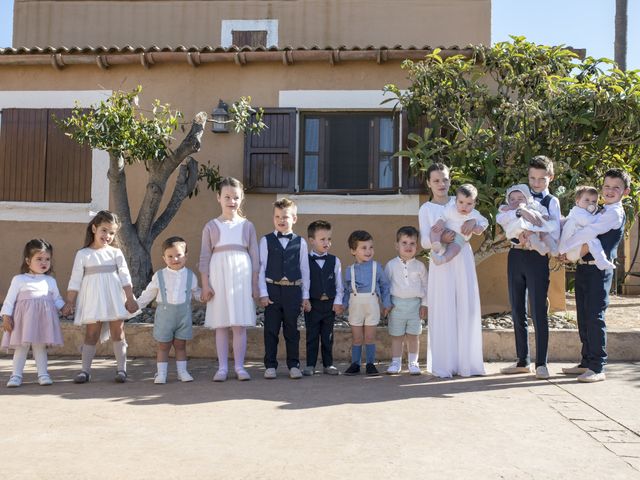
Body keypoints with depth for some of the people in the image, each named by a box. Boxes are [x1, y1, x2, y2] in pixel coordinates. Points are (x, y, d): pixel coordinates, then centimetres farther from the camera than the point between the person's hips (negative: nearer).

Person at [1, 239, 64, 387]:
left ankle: (43, 374, 9)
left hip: (44, 317, 2)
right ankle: (16, 375, 6)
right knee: (21, 346, 0)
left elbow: (57, 299, 18)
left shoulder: (50, 281, 13)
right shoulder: (19, 279, 3)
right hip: (24, 317, -2)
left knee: (40, 345, 5)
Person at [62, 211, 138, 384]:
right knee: (91, 333, 1)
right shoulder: (83, 254, 2)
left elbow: (125, 276, 4)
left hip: (114, 298, 1)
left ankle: (121, 369, 9)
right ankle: (85, 370, 8)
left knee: (118, 332, 3)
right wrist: (70, 302, 0)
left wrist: (130, 298, -2)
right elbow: (75, 280, 2)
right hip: (93, 299, -1)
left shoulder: (115, 253, 5)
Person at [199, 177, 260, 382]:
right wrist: (205, 285, -3)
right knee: (221, 325, 3)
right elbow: (204, 257, 4)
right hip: (219, 276, 0)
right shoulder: (211, 226, 7)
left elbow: (254, 257, 8)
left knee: (240, 325, 1)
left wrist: (255, 284, 3)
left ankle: (239, 366, 10)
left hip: (242, 276, 0)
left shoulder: (247, 225, 9)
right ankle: (222, 367, 10)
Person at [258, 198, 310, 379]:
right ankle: (270, 366, 13)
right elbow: (261, 268, 1)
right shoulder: (266, 241, 3)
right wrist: (263, 293, -6)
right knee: (271, 330, 4)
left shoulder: (300, 242, 5)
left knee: (292, 330, 7)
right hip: (272, 289, 0)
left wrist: (305, 296, 6)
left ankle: (293, 366, 16)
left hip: (293, 290, 1)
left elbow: (305, 270, 7)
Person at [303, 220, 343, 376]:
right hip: (312, 303, -2)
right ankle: (310, 365, 12)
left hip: (330, 303, 2)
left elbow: (339, 284, 5)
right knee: (312, 336, 4)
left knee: (328, 336, 10)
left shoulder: (334, 261, 5)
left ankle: (328, 364, 18)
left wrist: (338, 302, -2)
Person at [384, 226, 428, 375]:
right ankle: (396, 363, 15)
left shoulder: (419, 266, 4)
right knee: (396, 336, 6)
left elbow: (425, 286, 7)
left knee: (413, 335, 6)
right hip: (397, 304, -1)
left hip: (415, 304, 1)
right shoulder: (391, 265, 1)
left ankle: (413, 363, 17)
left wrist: (424, 304, 1)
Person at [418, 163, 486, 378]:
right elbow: (424, 241, -3)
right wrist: (440, 239, -24)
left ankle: (466, 362, 11)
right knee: (443, 311, -3)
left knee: (467, 308, 2)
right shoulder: (426, 208, 5)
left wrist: (473, 221, -17)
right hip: (441, 263, -3)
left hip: (463, 260, 3)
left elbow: (482, 226, 6)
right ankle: (443, 364, 3)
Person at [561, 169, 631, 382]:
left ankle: (597, 368, -6)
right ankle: (586, 363, 22)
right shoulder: (602, 213, 20)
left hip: (598, 269, -9)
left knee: (594, 316, -10)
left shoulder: (615, 213, -9)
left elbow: (588, 232, -18)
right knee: (583, 316, 12)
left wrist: (563, 248, -10)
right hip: (584, 267, 9)